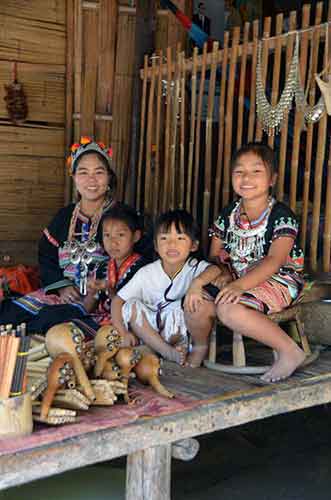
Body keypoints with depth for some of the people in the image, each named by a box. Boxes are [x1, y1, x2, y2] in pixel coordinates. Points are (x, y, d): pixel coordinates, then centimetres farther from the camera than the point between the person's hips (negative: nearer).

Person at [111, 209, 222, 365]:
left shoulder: (194, 267, -10)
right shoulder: (146, 273, -5)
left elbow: (216, 269, -32)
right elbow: (117, 300, -5)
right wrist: (122, 332, -18)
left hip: (180, 332, -3)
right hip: (150, 332, 4)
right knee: (132, 305, -21)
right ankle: (168, 352, -27)